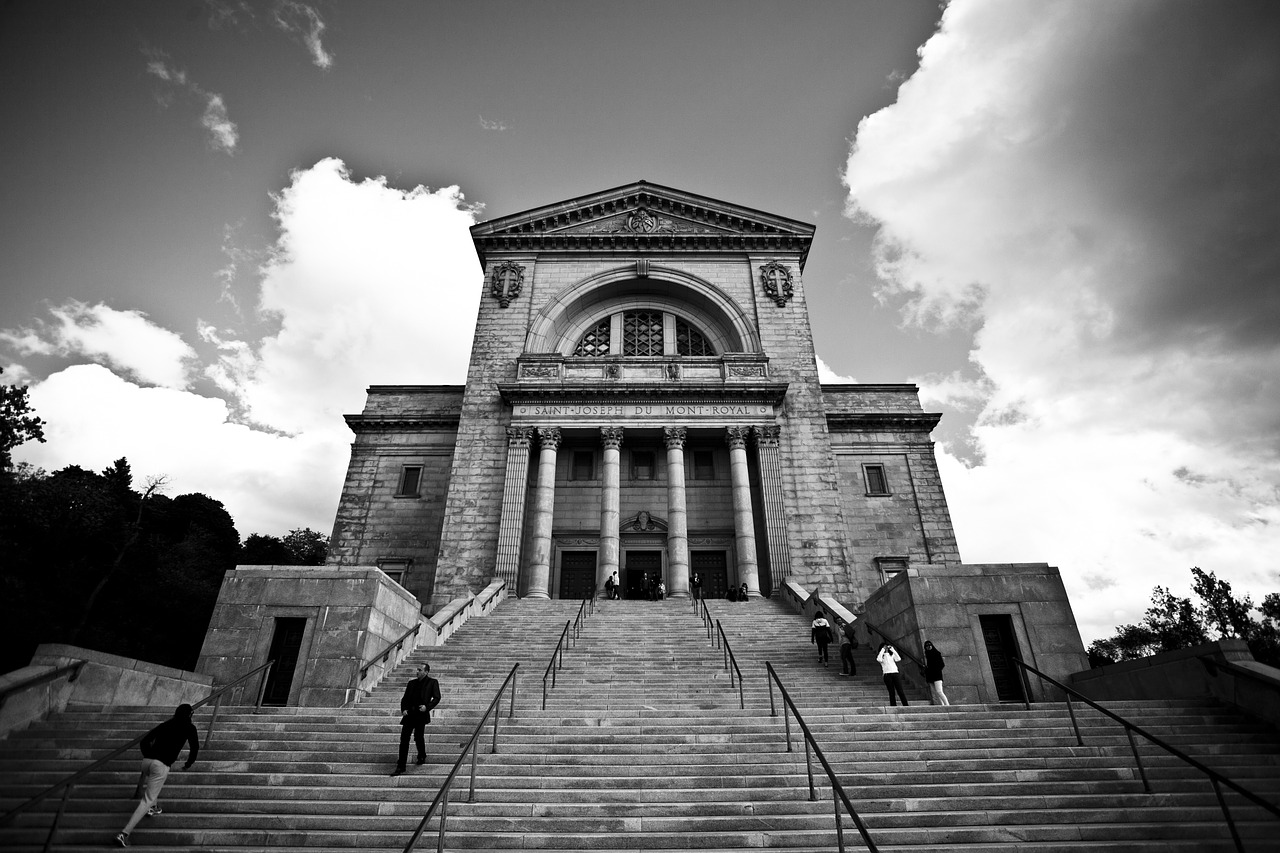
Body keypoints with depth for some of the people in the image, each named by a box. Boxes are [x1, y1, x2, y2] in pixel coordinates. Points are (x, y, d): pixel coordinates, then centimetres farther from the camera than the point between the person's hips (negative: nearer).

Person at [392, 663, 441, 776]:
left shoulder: (432, 682, 2)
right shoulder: (412, 682, 14)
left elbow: (437, 697, -2)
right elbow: (405, 698, 17)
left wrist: (427, 707, -16)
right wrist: (403, 709, 0)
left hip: (421, 714, -4)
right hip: (409, 714, 4)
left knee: (418, 737, -5)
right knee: (404, 739, 1)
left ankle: (422, 757, 23)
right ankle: (400, 766, 9)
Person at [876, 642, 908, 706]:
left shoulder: (892, 654, 18)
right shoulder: (882, 656, 11)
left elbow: (898, 659, -1)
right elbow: (879, 659, -13)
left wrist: (892, 649, -1)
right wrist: (883, 650, -8)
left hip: (895, 673, 2)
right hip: (887, 675, -2)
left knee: (900, 691, -6)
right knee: (891, 692, -3)